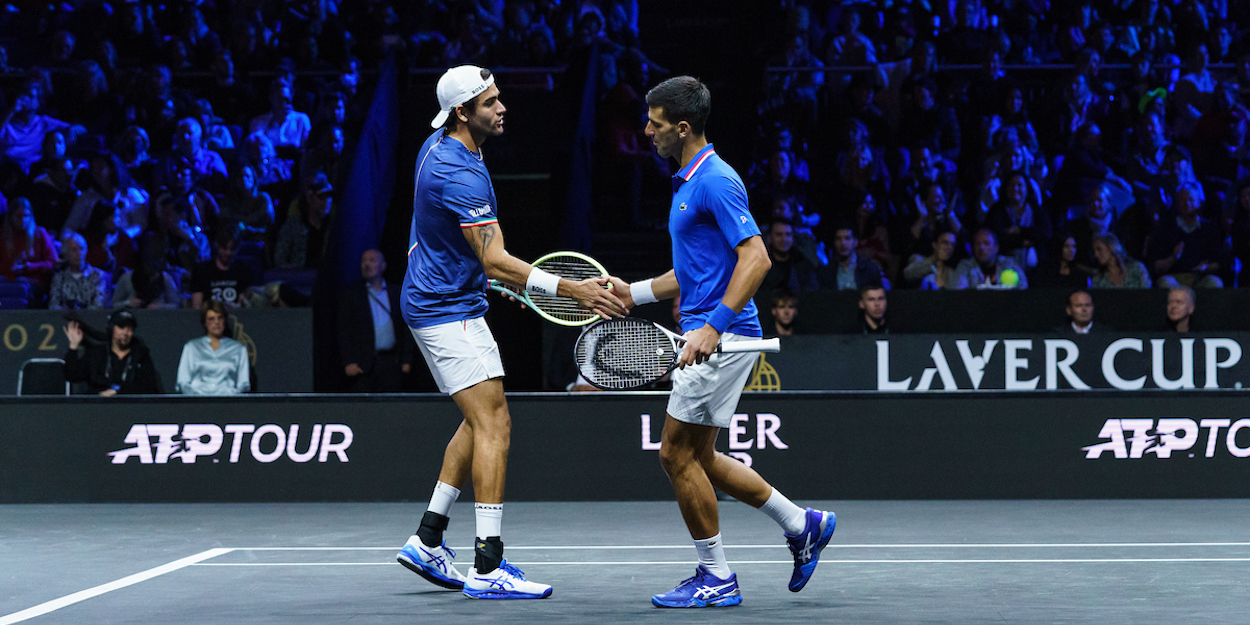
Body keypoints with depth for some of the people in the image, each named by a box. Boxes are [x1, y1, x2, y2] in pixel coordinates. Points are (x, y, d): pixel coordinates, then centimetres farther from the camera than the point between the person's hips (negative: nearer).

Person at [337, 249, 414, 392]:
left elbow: (405, 330, 13)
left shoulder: (395, 293, 13)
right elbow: (344, 331, 2)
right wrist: (349, 362, -8)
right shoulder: (351, 294, 7)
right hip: (363, 364, -2)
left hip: (391, 363, 2)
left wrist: (406, 360, 4)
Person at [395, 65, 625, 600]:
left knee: (482, 422, 17)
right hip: (449, 310, -11)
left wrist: (493, 277, 27)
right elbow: (496, 261, -29)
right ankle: (488, 567, -19)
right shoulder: (460, 175, -25)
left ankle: (427, 542, 20)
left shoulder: (438, 147, 7)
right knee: (493, 424, -14)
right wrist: (572, 290, -33)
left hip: (439, 300, 11)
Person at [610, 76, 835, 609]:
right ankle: (802, 525, 20)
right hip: (707, 335, 10)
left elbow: (755, 258, -23)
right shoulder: (689, 182, 17)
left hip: (722, 338, -10)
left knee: (679, 453, -4)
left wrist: (712, 329, -26)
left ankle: (716, 579, 6)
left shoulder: (716, 181, -15)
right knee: (694, 458, 13)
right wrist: (633, 292, 19)